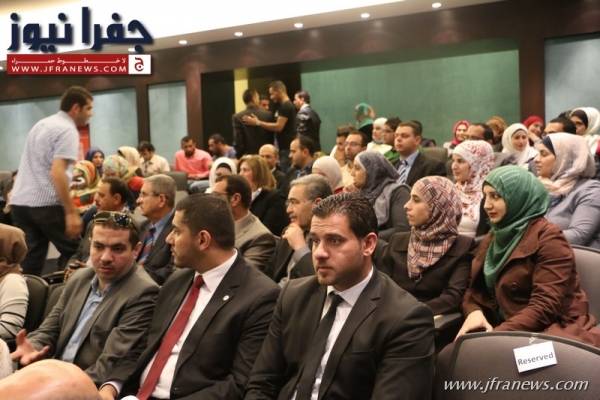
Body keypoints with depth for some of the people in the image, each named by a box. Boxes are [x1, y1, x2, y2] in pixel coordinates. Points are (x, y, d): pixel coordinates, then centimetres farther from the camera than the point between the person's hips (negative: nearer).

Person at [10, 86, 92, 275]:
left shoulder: (41, 124, 19)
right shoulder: (68, 130, -9)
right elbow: (57, 172, -20)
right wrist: (71, 212, -20)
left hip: (20, 201, 8)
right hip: (46, 203, -8)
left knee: (29, 260, 8)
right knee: (73, 253, 5)